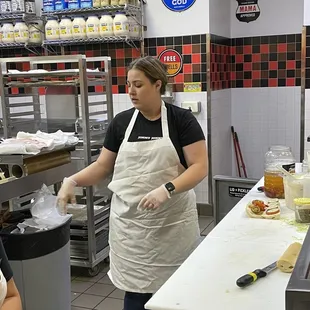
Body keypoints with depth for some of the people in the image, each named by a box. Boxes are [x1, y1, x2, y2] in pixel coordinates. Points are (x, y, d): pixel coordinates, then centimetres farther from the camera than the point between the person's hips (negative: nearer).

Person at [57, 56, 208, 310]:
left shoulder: (182, 119, -4)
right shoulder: (121, 122, 5)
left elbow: (200, 166, -9)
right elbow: (103, 166, 10)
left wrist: (167, 189, -24)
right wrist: (72, 180, -6)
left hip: (172, 223, -2)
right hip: (131, 224, 2)